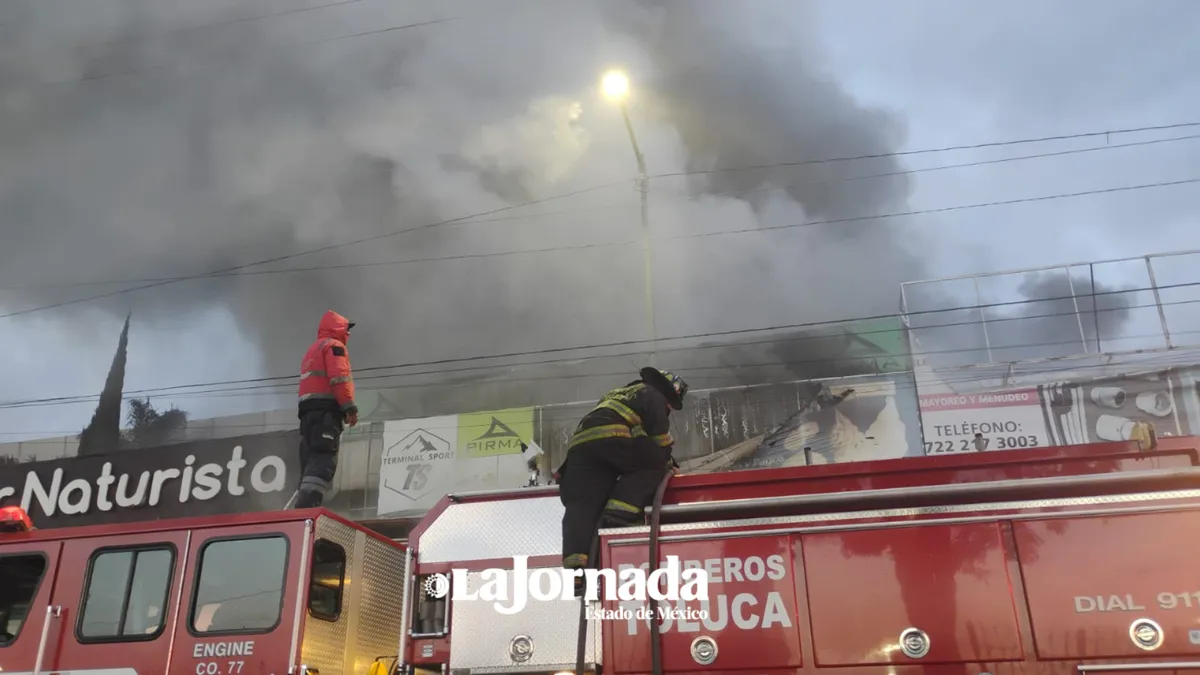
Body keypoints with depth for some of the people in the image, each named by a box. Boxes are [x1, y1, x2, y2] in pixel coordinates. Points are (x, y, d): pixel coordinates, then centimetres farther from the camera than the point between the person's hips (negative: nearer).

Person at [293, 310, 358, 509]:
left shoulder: (312, 351, 31)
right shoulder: (334, 345, 2)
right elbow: (339, 378, -14)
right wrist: (350, 407, -17)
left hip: (309, 410, 10)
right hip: (326, 409, -10)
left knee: (312, 461, 6)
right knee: (323, 462, -19)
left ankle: (303, 508, -1)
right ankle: (306, 510, -32)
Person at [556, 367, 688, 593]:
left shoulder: (618, 395, 42)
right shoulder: (653, 395, 20)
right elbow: (659, 433, 11)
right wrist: (667, 461, 24)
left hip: (580, 443, 7)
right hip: (611, 436, -7)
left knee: (582, 503, -2)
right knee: (652, 465, 11)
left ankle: (575, 565, -17)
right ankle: (618, 512, -10)